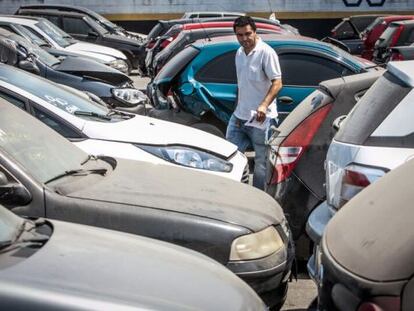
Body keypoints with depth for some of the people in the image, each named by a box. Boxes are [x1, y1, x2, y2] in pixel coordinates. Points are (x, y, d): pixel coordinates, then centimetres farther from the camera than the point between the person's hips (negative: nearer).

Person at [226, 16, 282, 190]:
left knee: (261, 164, 3)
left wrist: (264, 105, -31)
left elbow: (277, 83, -18)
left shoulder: (266, 52, -13)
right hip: (238, 117, 8)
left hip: (261, 119, -8)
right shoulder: (239, 53, 12)